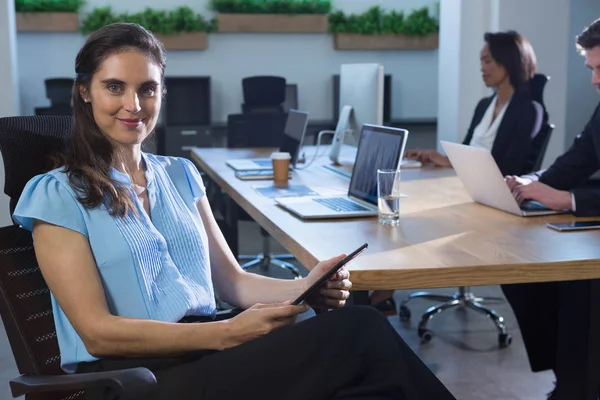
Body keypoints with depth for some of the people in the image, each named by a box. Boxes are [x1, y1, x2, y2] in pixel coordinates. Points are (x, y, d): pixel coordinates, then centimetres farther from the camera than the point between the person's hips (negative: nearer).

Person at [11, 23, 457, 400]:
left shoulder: (180, 175, 17)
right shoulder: (56, 195, 0)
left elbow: (231, 280, 14)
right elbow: (98, 331, -9)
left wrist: (303, 289, -7)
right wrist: (228, 333, -18)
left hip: (208, 357, 6)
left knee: (355, 322, -27)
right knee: (357, 332, -28)